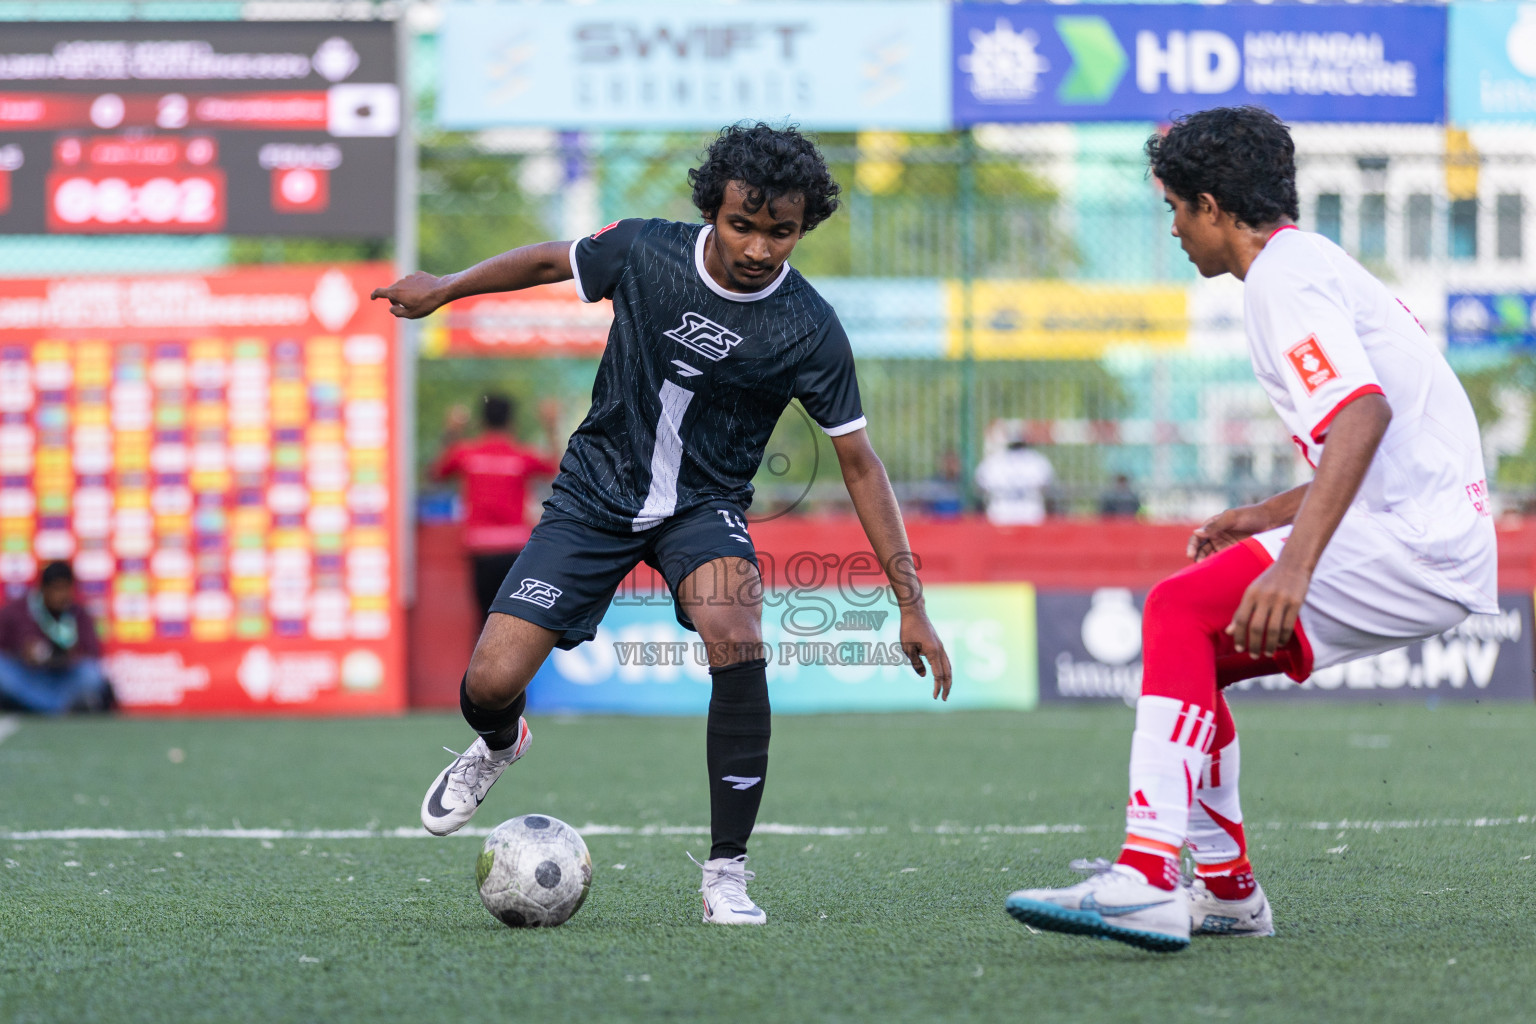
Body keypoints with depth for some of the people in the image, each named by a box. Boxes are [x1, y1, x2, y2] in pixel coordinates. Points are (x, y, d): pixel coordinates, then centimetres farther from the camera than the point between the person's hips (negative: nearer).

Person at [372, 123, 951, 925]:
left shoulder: (809, 332, -17)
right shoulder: (644, 252, -15)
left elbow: (859, 463, -10)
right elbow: (553, 261, 6)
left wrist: (911, 603, -13)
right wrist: (443, 289, 19)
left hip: (704, 506, -1)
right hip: (597, 493, 1)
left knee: (738, 644, -33)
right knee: (489, 685, -11)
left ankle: (726, 872, -19)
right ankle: (499, 745, 31)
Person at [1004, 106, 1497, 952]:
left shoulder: (1282, 277, -10)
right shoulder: (1316, 263, 23)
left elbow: (1364, 412, -28)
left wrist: (1295, 563, -36)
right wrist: (1267, 518, 30)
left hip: (1414, 544, -10)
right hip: (1434, 542, 10)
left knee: (1181, 609, -19)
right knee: (1190, 646, 15)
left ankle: (1149, 881, -30)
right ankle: (1224, 889, 22)